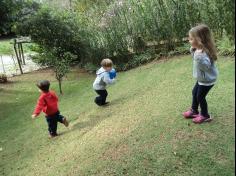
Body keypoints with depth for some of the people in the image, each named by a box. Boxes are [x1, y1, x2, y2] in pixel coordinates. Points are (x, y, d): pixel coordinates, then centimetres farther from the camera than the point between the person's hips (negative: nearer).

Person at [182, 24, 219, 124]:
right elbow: (196, 59, 14)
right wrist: (193, 50, -1)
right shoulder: (199, 50, -2)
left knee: (200, 97, 4)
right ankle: (194, 110, 39)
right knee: (195, 93, 21)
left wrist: (198, 56, -48)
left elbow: (206, 66, -38)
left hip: (207, 80, -10)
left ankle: (205, 116, 24)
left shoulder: (204, 52, -31)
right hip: (202, 78, 10)